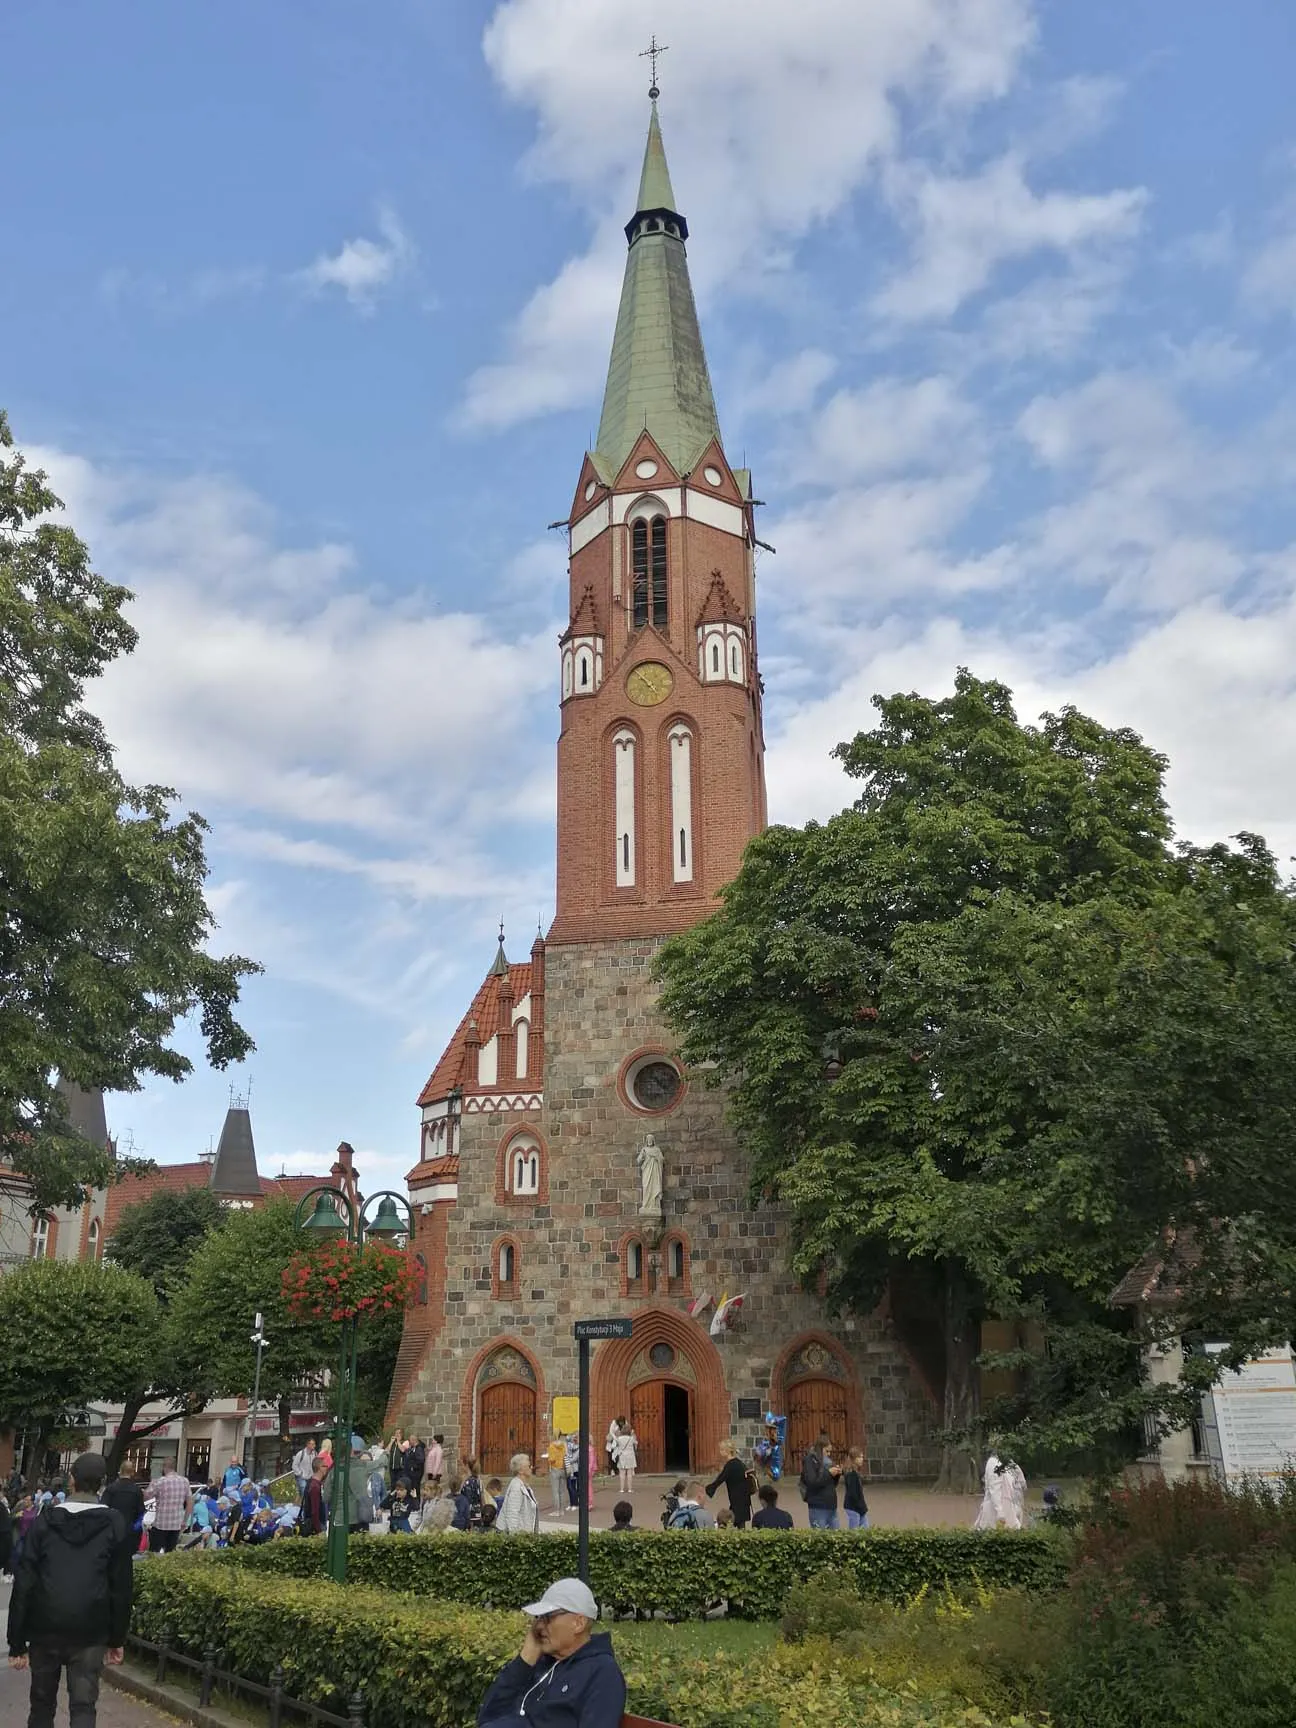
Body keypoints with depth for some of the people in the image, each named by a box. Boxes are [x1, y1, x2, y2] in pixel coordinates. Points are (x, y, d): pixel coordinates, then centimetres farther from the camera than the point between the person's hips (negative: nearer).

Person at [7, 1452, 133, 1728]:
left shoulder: (46, 1523, 1)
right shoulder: (115, 1525, 0)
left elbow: (24, 1584, -2)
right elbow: (121, 1587, 0)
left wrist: (17, 1642, 3)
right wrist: (117, 1639, 8)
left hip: (45, 1630, 1)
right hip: (90, 1633, -1)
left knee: (42, 1703, 18)